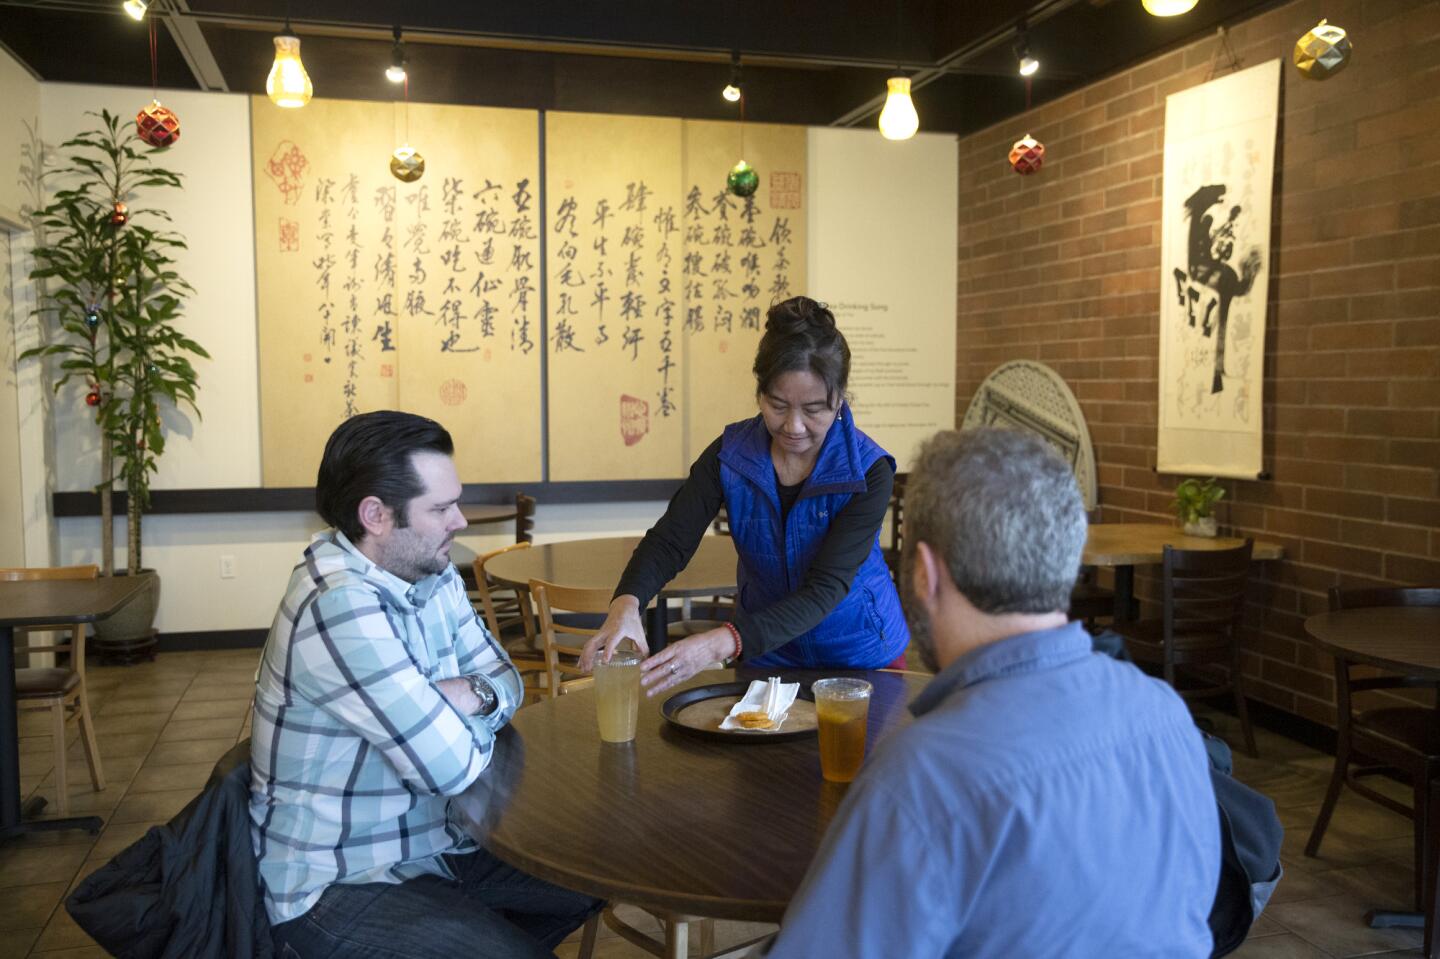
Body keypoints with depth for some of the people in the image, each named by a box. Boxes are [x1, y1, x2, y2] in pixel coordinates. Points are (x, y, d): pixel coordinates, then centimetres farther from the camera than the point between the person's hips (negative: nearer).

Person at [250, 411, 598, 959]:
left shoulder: (433, 576, 0)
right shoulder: (341, 607, -29)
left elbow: (505, 680, 7)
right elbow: (454, 767, -29)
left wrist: (475, 696, -16)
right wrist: (472, 721, -7)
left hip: (430, 844, 9)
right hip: (336, 885, -8)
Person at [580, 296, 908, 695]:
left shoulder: (869, 473, -19)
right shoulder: (729, 454, -9)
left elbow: (825, 588, -26)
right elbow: (670, 539, -15)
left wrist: (722, 643, -40)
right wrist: (626, 603, -37)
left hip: (860, 656, -1)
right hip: (766, 658, 2)